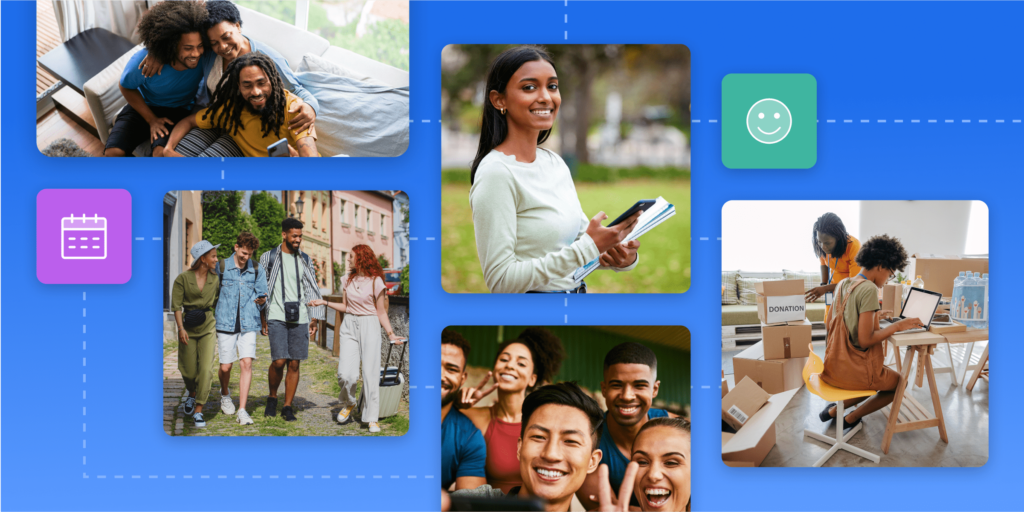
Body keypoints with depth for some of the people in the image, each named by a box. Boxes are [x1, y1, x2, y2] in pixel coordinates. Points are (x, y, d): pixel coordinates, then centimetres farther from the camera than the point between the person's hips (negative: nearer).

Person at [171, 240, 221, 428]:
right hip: (188, 327, -1)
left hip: (208, 326, 1)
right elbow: (176, 306, -7)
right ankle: (192, 394, 40)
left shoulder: (215, 278, 3)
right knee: (188, 370, 6)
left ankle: (198, 412, -8)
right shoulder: (183, 278, -7)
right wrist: (181, 328, -16)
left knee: (205, 368, -12)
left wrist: (218, 326, 15)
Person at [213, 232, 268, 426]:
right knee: (225, 366, 3)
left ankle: (242, 410, -8)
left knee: (246, 363, -10)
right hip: (226, 324, -1)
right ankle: (225, 394, 37)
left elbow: (262, 296, 8)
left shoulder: (257, 270, 7)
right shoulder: (222, 268, 2)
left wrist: (262, 300, -15)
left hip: (248, 324, 1)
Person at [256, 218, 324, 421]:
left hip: (299, 319, 3)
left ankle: (287, 407, 11)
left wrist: (314, 318, 8)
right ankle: (272, 398, 12)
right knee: (279, 361, -13)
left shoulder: (304, 260, 13)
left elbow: (312, 290, 15)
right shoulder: (268, 258, 5)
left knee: (294, 364, 1)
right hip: (277, 318, -3)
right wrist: (262, 317, 3)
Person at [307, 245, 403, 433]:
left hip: (369, 327, -4)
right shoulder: (349, 280, 10)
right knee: (346, 374, -10)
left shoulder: (375, 281, -5)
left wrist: (390, 334, -10)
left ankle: (372, 418, 8)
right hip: (349, 326, 4)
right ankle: (348, 403, 20)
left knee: (370, 374, -3)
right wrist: (325, 303, 12)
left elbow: (381, 312, -2)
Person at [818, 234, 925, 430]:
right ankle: (851, 417, 14)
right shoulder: (869, 289, -20)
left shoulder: (843, 284, 6)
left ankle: (835, 410, 20)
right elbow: (865, 340, -23)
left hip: (833, 366, 8)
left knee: (885, 376, 31)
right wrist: (897, 326, -14)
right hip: (854, 369, -8)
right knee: (899, 382, 19)